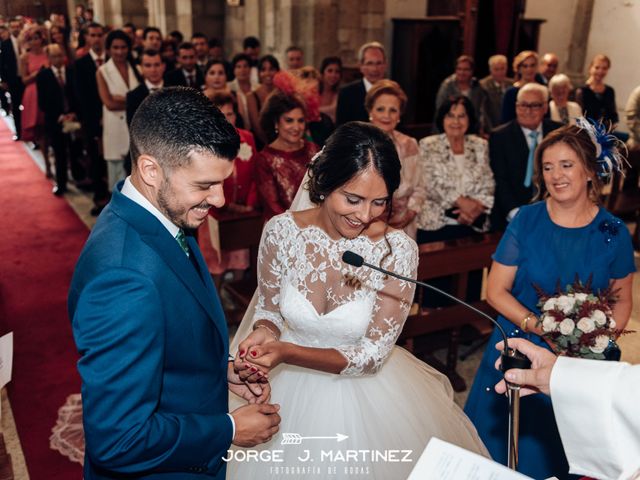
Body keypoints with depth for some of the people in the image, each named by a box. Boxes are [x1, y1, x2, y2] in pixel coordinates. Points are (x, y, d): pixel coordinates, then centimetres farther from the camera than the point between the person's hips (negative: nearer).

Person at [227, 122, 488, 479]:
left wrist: (288, 352, -31)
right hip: (290, 389, 2)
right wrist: (263, 333, -23)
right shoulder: (281, 232, -17)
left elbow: (374, 353, -19)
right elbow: (268, 308, 0)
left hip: (366, 393, -1)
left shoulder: (397, 250, -22)